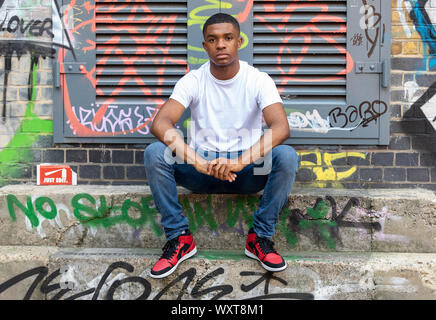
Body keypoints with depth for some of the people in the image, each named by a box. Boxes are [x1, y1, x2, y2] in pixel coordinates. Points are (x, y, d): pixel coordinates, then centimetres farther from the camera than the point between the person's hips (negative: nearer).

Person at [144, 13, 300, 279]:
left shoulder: (259, 80, -6)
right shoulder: (193, 81, -4)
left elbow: (281, 127, -23)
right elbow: (160, 123, -20)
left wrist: (241, 161, -39)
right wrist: (198, 162, -37)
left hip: (248, 171, 0)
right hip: (202, 170, 1)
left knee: (286, 156, -29)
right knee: (154, 153, -24)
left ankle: (260, 237, -12)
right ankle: (180, 237, -12)